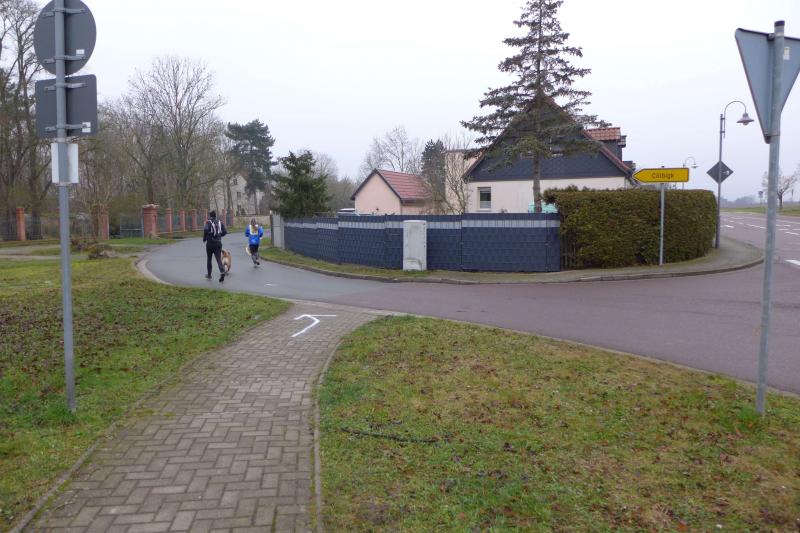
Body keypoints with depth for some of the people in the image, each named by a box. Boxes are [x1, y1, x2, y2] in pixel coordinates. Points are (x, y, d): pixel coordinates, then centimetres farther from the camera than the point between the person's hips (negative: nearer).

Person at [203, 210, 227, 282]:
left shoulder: (208, 222, -4)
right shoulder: (220, 222, 7)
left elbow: (206, 230, -22)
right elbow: (225, 232, 1)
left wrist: (204, 239, -7)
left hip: (210, 243, -2)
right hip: (218, 243, 2)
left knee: (209, 259, 15)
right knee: (219, 259, -2)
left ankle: (209, 274, 25)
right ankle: (222, 271, -27)